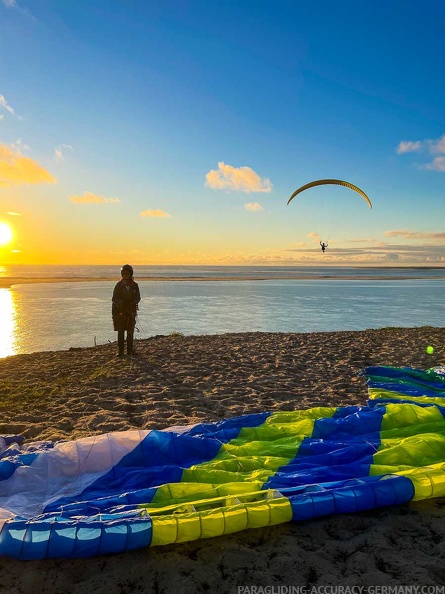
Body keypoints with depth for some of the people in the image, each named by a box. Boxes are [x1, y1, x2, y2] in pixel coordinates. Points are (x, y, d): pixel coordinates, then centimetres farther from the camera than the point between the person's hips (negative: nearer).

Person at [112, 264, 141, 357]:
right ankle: (120, 351, 3)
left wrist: (134, 302, -19)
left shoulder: (135, 285, 2)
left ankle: (130, 350, 15)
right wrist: (121, 302, -24)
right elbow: (114, 299, -4)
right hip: (120, 311, -2)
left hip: (131, 311, 2)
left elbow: (137, 297, 3)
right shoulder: (118, 286, -3)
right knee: (120, 331, -3)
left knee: (130, 331, 6)